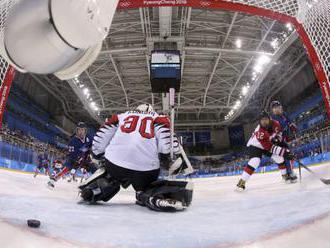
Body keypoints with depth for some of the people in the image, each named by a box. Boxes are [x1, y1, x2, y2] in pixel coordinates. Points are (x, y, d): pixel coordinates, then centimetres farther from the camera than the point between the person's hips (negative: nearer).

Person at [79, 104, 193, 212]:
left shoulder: (122, 116, 25)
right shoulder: (157, 118, 20)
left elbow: (102, 134, 18)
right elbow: (166, 133, -1)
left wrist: (97, 155, 28)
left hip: (115, 162, 3)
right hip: (146, 168, -2)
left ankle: (91, 192, 13)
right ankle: (156, 198, -6)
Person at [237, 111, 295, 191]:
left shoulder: (275, 124, -19)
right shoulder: (260, 132, -38)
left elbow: (278, 132, 7)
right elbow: (269, 147, -37)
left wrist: (277, 137, -15)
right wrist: (283, 151, -41)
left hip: (268, 143, 7)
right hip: (254, 146, -7)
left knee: (279, 156, -2)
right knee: (255, 161, -26)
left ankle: (285, 175, 25)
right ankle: (242, 182, -24)